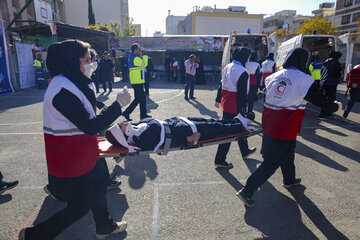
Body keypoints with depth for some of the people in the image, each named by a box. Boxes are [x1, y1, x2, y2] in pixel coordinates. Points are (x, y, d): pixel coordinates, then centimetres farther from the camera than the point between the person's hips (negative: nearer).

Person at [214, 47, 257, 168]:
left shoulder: (227, 67, 10)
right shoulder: (242, 72, -16)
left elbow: (221, 85, 17)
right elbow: (242, 93, -19)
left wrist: (218, 99, 26)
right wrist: (242, 110, -17)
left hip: (226, 102, 9)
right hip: (235, 105, -9)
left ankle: (245, 151, 40)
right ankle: (220, 160, 6)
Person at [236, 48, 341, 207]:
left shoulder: (273, 76, 4)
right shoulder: (304, 79, -11)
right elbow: (320, 101, -3)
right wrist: (336, 107, 15)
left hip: (269, 124, 7)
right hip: (286, 129, -7)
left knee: (287, 153, 28)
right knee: (272, 162, 2)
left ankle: (289, 180, 51)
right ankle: (247, 191, 2)